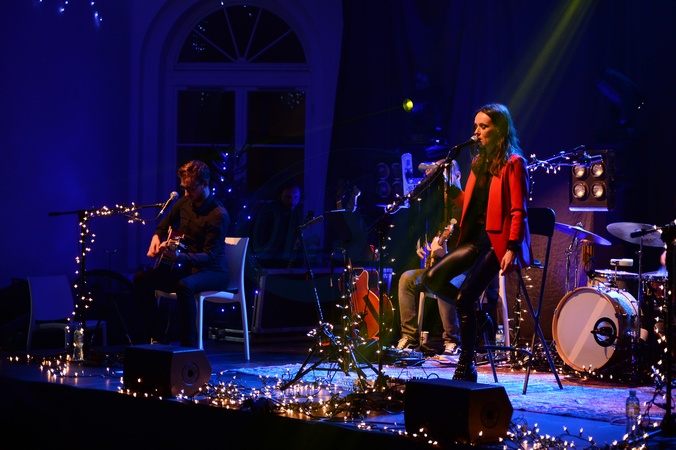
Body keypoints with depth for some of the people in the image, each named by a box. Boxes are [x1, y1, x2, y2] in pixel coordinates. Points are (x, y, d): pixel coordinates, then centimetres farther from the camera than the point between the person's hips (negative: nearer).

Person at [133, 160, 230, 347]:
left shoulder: (218, 215, -20)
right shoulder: (184, 203, 4)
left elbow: (210, 256, -25)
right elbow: (164, 224, 24)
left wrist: (179, 257, -40)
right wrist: (156, 237, 2)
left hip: (212, 272, -8)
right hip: (186, 268, 8)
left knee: (184, 286, -39)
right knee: (141, 279, -8)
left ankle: (189, 344, -30)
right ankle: (158, 337, -1)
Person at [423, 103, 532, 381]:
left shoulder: (513, 163, -7)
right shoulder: (480, 161, 17)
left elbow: (518, 210, -13)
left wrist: (512, 249, -22)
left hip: (499, 240, -8)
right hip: (476, 237, 8)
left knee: (465, 297, -17)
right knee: (433, 278, -5)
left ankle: (466, 367, -8)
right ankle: (477, 317, 12)